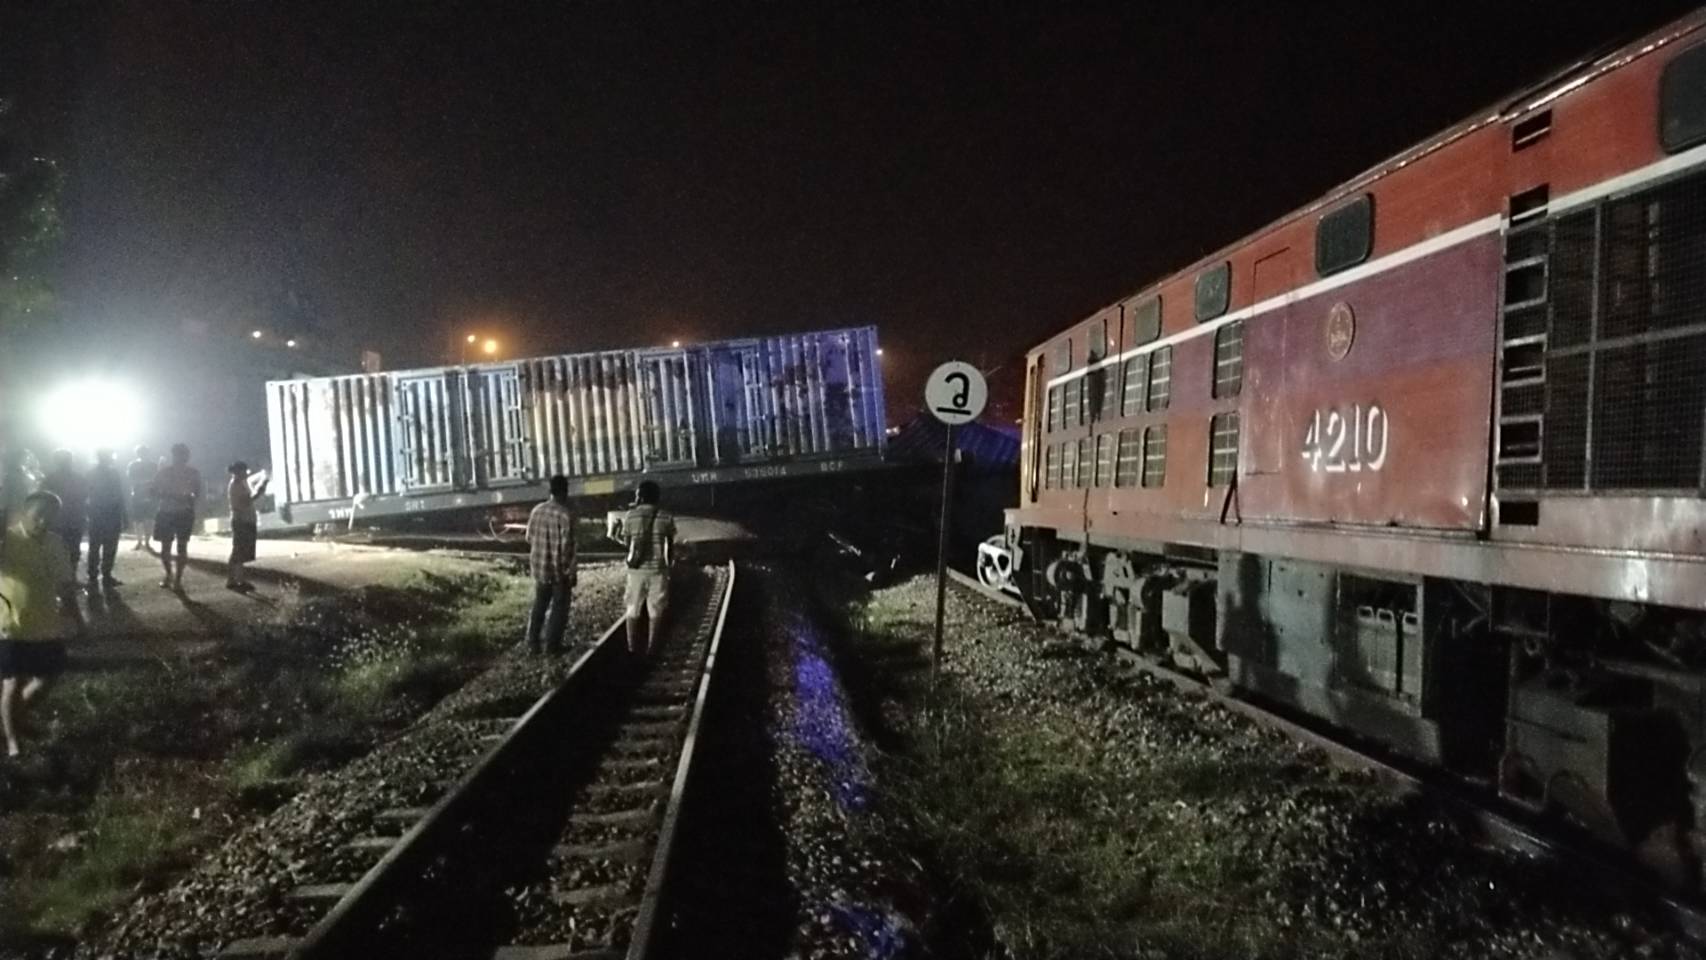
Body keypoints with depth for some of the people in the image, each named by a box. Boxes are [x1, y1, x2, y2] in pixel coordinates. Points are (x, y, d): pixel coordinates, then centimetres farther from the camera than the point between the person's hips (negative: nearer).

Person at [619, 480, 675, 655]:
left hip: (636, 568, 1)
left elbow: (627, 542, 5)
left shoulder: (631, 515, -3)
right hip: (657, 568, -1)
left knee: (633, 609, 13)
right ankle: (651, 647, 8)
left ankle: (632, 647, 14)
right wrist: (668, 563, 19)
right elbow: (670, 545, 7)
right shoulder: (666, 516, -1)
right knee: (655, 610, 8)